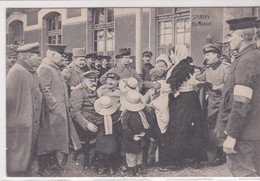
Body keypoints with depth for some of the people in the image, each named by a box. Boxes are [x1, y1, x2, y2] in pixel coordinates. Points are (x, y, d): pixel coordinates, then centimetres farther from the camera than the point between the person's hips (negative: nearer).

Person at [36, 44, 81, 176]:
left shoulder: (55, 69, 17)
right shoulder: (44, 69, -15)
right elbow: (45, 90, -23)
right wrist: (55, 106, -22)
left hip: (59, 112, 10)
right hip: (51, 113, -10)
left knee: (55, 138, 17)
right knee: (48, 139, -2)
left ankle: (53, 163, 29)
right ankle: (42, 168, 8)